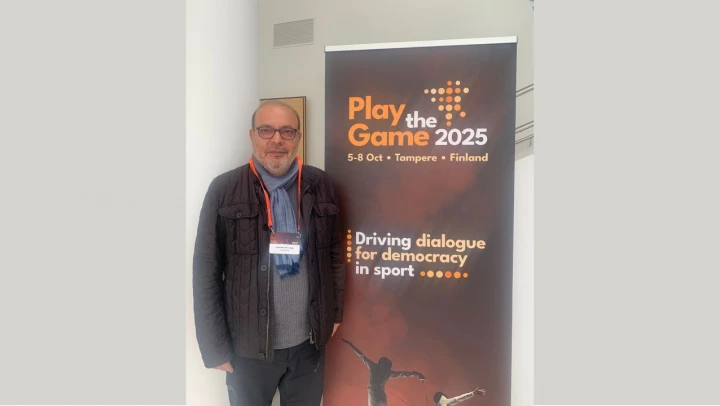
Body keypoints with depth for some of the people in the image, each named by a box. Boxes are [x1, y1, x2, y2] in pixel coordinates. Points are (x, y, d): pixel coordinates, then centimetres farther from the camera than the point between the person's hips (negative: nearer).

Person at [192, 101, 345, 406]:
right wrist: (215, 346, -6)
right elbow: (206, 273, -7)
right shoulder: (224, 190, -9)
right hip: (249, 347, -2)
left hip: (309, 342, 2)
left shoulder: (321, 185, -2)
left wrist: (335, 311, 9)